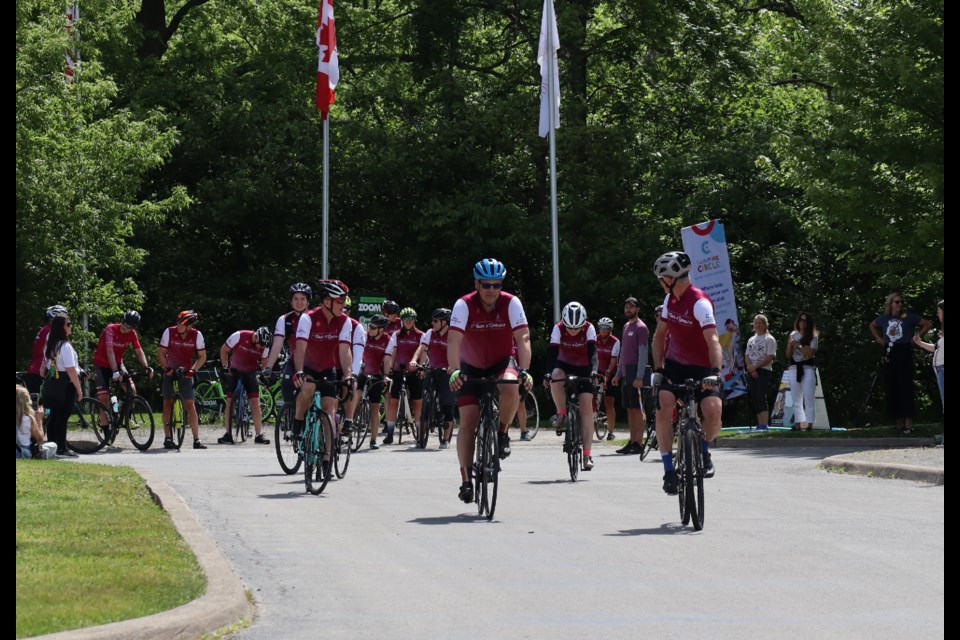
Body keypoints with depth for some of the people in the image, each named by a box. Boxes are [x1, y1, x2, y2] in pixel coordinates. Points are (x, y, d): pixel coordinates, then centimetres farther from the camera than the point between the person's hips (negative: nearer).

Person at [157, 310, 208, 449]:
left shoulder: (196, 335, -12)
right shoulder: (169, 332, -14)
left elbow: (202, 356, -4)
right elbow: (161, 354, -7)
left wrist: (193, 369, -18)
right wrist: (167, 367, -22)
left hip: (186, 374, 0)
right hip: (170, 372, 0)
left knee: (190, 405, -7)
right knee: (168, 403, -2)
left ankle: (197, 440, -7)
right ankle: (167, 438, 1)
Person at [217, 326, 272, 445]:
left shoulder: (264, 346, -14)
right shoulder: (239, 336, -23)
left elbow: (264, 362, 4)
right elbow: (224, 350, -11)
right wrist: (225, 367, -15)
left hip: (250, 373, 2)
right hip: (233, 371, -1)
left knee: (255, 402, -8)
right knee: (230, 401, -5)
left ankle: (259, 435, -7)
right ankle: (228, 434, -2)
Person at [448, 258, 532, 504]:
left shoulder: (511, 303, -17)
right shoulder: (464, 305, -19)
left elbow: (523, 338, -24)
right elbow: (454, 340, -28)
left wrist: (523, 370, -38)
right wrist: (455, 371, -43)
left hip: (502, 363, 0)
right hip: (472, 367, 0)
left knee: (510, 389, -35)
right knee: (468, 422, -8)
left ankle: (502, 432, -8)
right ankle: (466, 478, -1)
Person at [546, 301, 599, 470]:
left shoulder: (589, 329, -20)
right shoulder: (558, 328, -20)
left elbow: (593, 351, -29)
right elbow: (552, 352, -27)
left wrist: (593, 370, -47)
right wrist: (549, 372, -43)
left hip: (583, 368, -1)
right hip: (564, 365, 1)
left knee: (586, 406, -14)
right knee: (556, 377, -37)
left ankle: (587, 455, -15)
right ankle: (561, 415, -16)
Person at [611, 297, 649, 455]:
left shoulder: (641, 327, -8)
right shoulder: (626, 326, 18)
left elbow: (643, 353, -14)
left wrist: (639, 377, -20)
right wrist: (618, 374, 20)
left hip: (635, 372, -9)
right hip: (626, 373, 9)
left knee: (638, 409, -7)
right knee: (630, 409, 9)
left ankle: (638, 443, -8)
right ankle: (632, 442, 11)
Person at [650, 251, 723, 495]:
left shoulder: (700, 303, -22)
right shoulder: (670, 299, 1)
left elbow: (713, 340, -33)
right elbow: (660, 335, 10)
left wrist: (715, 372, -47)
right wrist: (658, 369, -1)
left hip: (701, 368, -5)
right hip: (674, 364, 5)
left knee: (713, 411, -25)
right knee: (663, 408, -19)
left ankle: (704, 452, 7)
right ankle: (669, 469, -14)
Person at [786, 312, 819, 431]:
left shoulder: (813, 337, 1)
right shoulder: (793, 335, 12)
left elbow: (810, 353, -11)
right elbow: (788, 355, 12)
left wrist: (798, 345, -11)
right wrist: (790, 345, -5)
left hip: (808, 369, -5)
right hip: (794, 369, 5)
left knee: (809, 398, -9)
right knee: (796, 399, 7)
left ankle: (809, 425, -11)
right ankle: (798, 425, 11)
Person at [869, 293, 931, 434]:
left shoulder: (908, 316, -4)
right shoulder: (884, 318, 8)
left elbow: (927, 324, 0)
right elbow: (872, 325, 28)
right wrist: (878, 339, 16)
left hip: (904, 352, -4)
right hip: (889, 353, 4)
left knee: (905, 387, -8)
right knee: (891, 388, 3)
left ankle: (908, 422, -6)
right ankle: (898, 421, 11)